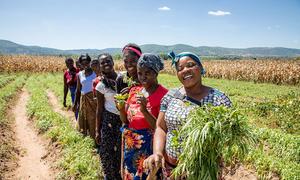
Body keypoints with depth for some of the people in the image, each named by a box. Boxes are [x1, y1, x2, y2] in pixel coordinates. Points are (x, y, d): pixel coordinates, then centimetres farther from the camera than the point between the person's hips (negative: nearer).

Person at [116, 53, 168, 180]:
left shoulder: (163, 94, -14)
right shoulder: (134, 91, 3)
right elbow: (125, 120, 8)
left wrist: (144, 110, -26)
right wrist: (121, 107, -11)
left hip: (149, 147, -5)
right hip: (130, 146, 6)